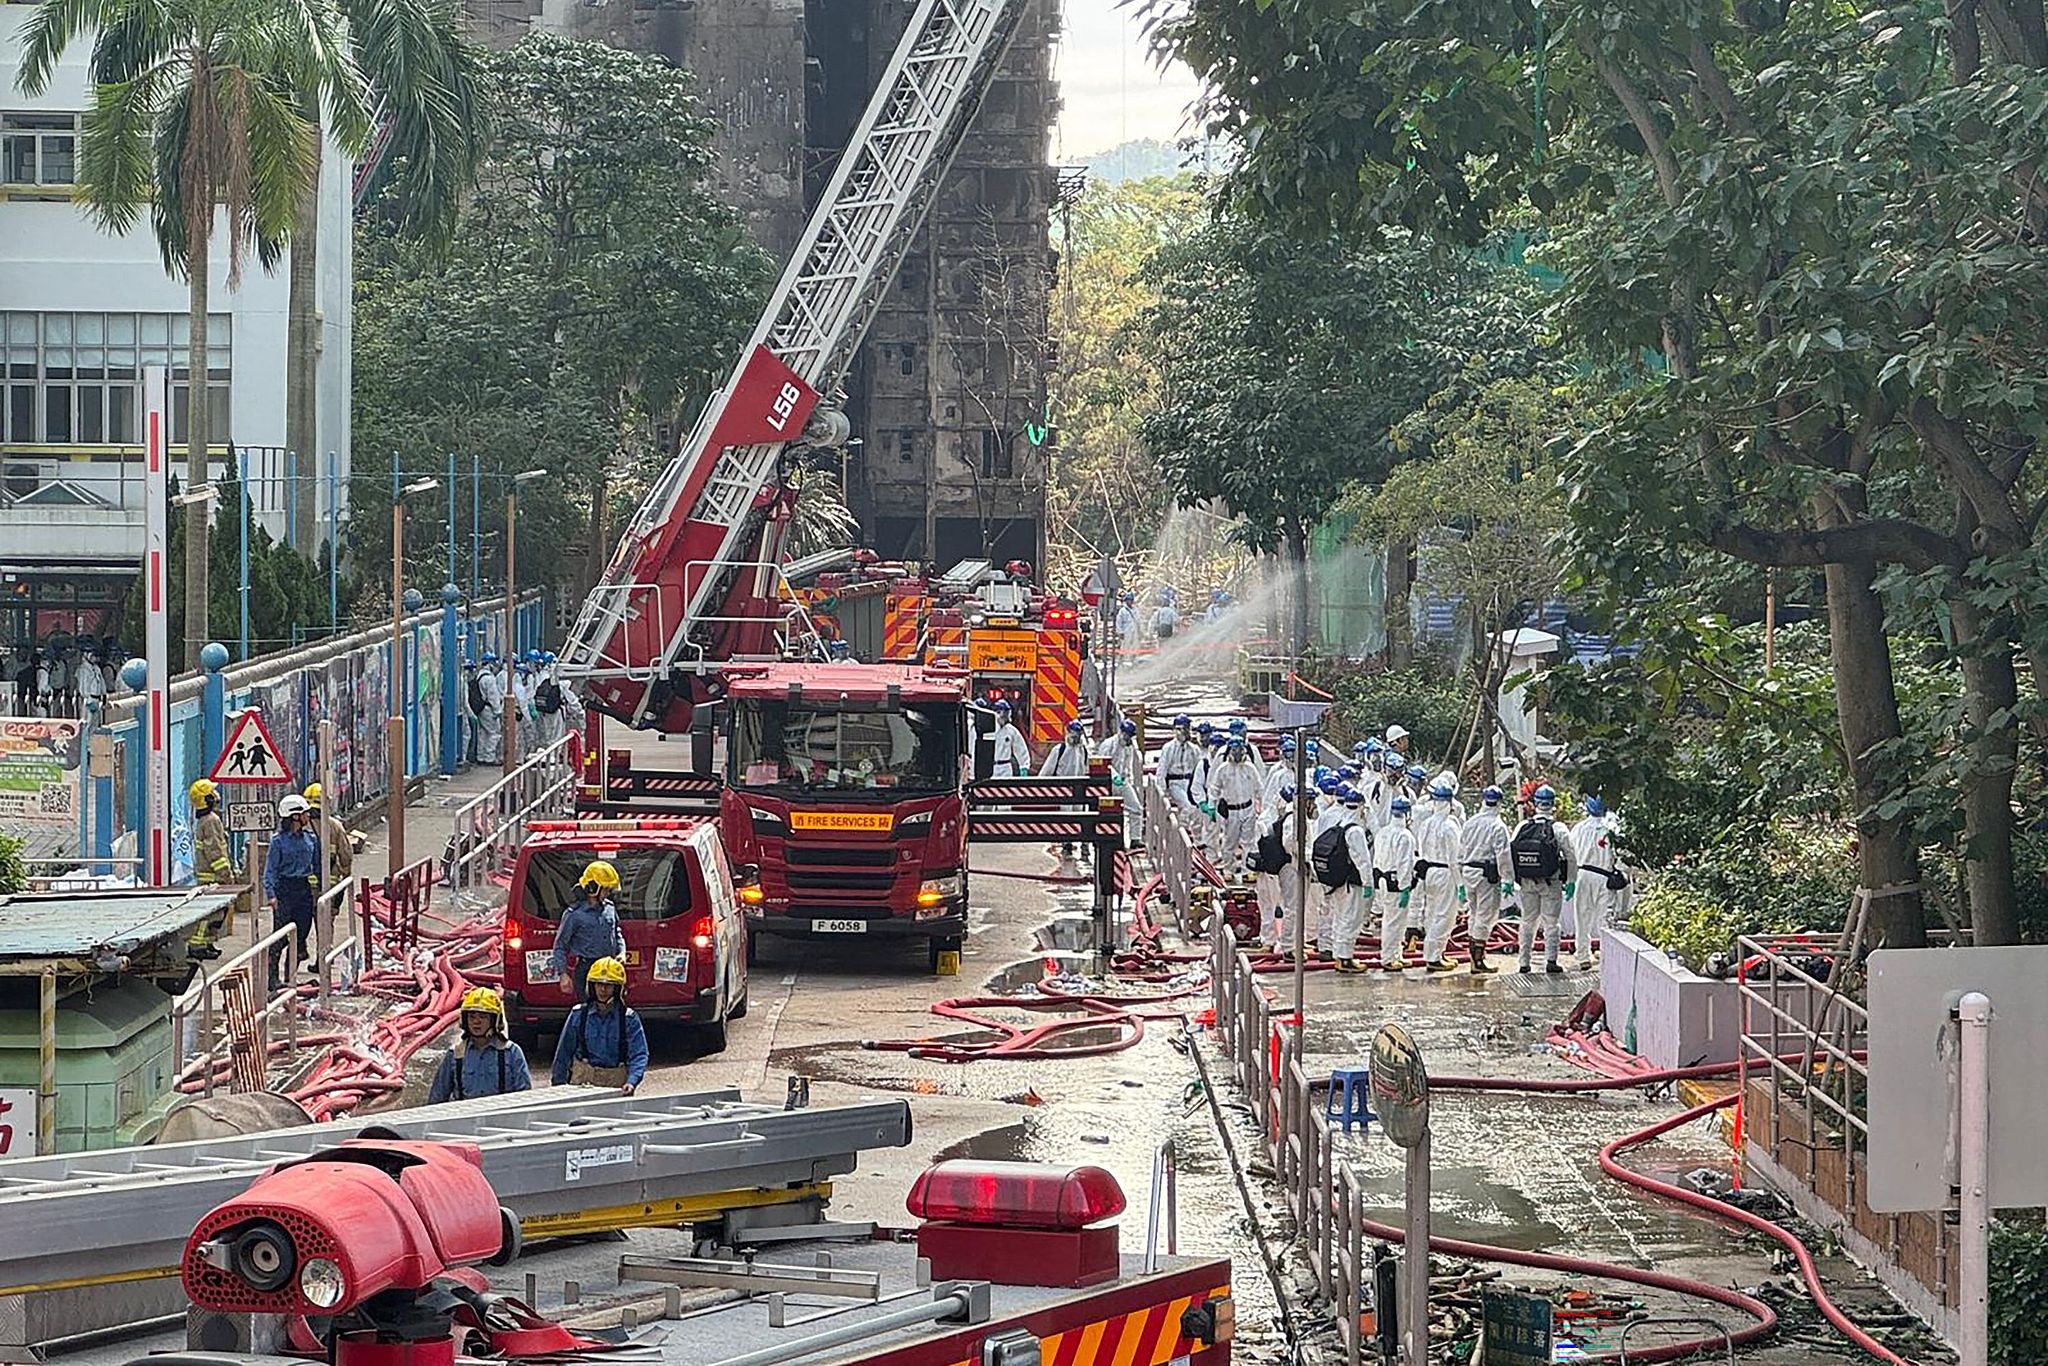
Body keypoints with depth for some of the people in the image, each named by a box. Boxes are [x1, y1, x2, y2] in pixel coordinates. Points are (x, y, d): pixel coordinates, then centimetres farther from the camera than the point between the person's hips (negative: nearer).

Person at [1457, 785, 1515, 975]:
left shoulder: (1469, 824, 9)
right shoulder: (1498, 826, -10)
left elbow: (1460, 853, 13)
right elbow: (1503, 855, -14)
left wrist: (1460, 881, 18)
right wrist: (1508, 880, -9)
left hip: (1468, 872, 6)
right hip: (1488, 873, -6)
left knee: (1473, 915, 17)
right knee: (1485, 916, -2)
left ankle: (1476, 956, 22)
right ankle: (1478, 962, -4)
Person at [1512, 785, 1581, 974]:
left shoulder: (1522, 827, -1)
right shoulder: (1558, 829, -11)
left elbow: (1509, 853, 1)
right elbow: (1571, 857, -9)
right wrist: (1571, 881, 1)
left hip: (1526, 882, 3)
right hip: (1551, 882, -3)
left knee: (1528, 921, 13)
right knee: (1551, 922, 5)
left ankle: (1524, 962, 15)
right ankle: (1550, 961, -1)